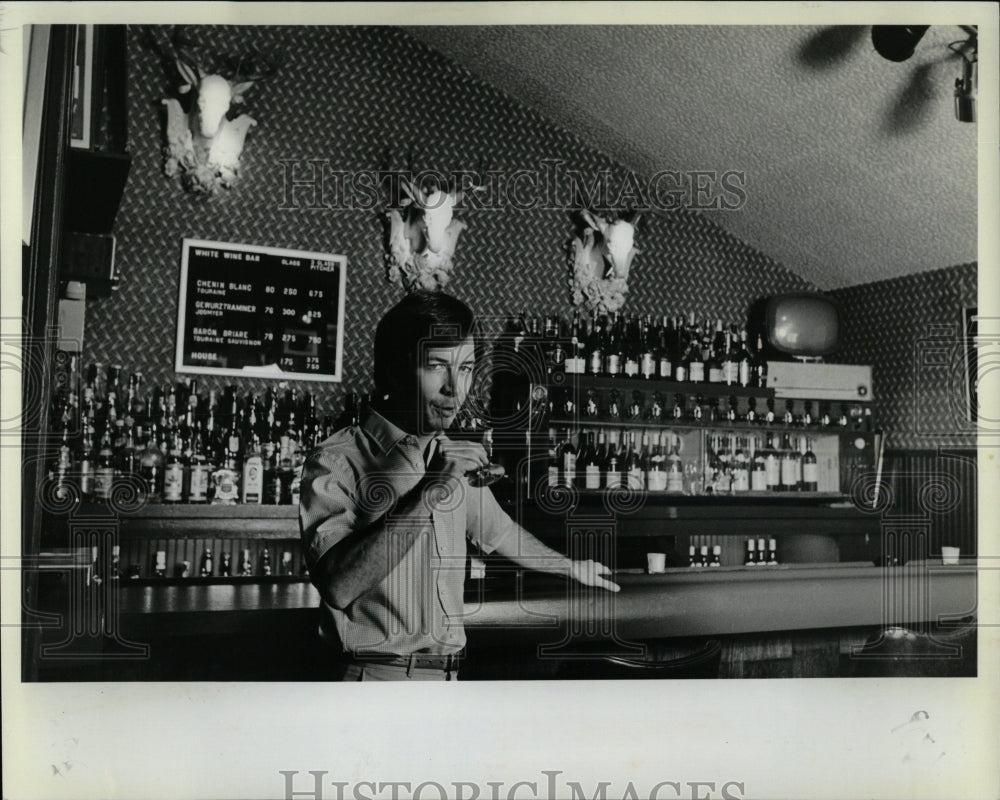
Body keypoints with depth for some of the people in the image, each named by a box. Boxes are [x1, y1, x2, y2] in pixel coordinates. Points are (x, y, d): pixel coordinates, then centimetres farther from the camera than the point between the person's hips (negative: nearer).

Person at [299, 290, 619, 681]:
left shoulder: (452, 458, 12)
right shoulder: (337, 462, -11)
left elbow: (497, 530, 28)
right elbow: (337, 586, -24)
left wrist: (572, 567, 40)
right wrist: (428, 495, -25)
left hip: (449, 674, 6)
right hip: (377, 673, -6)